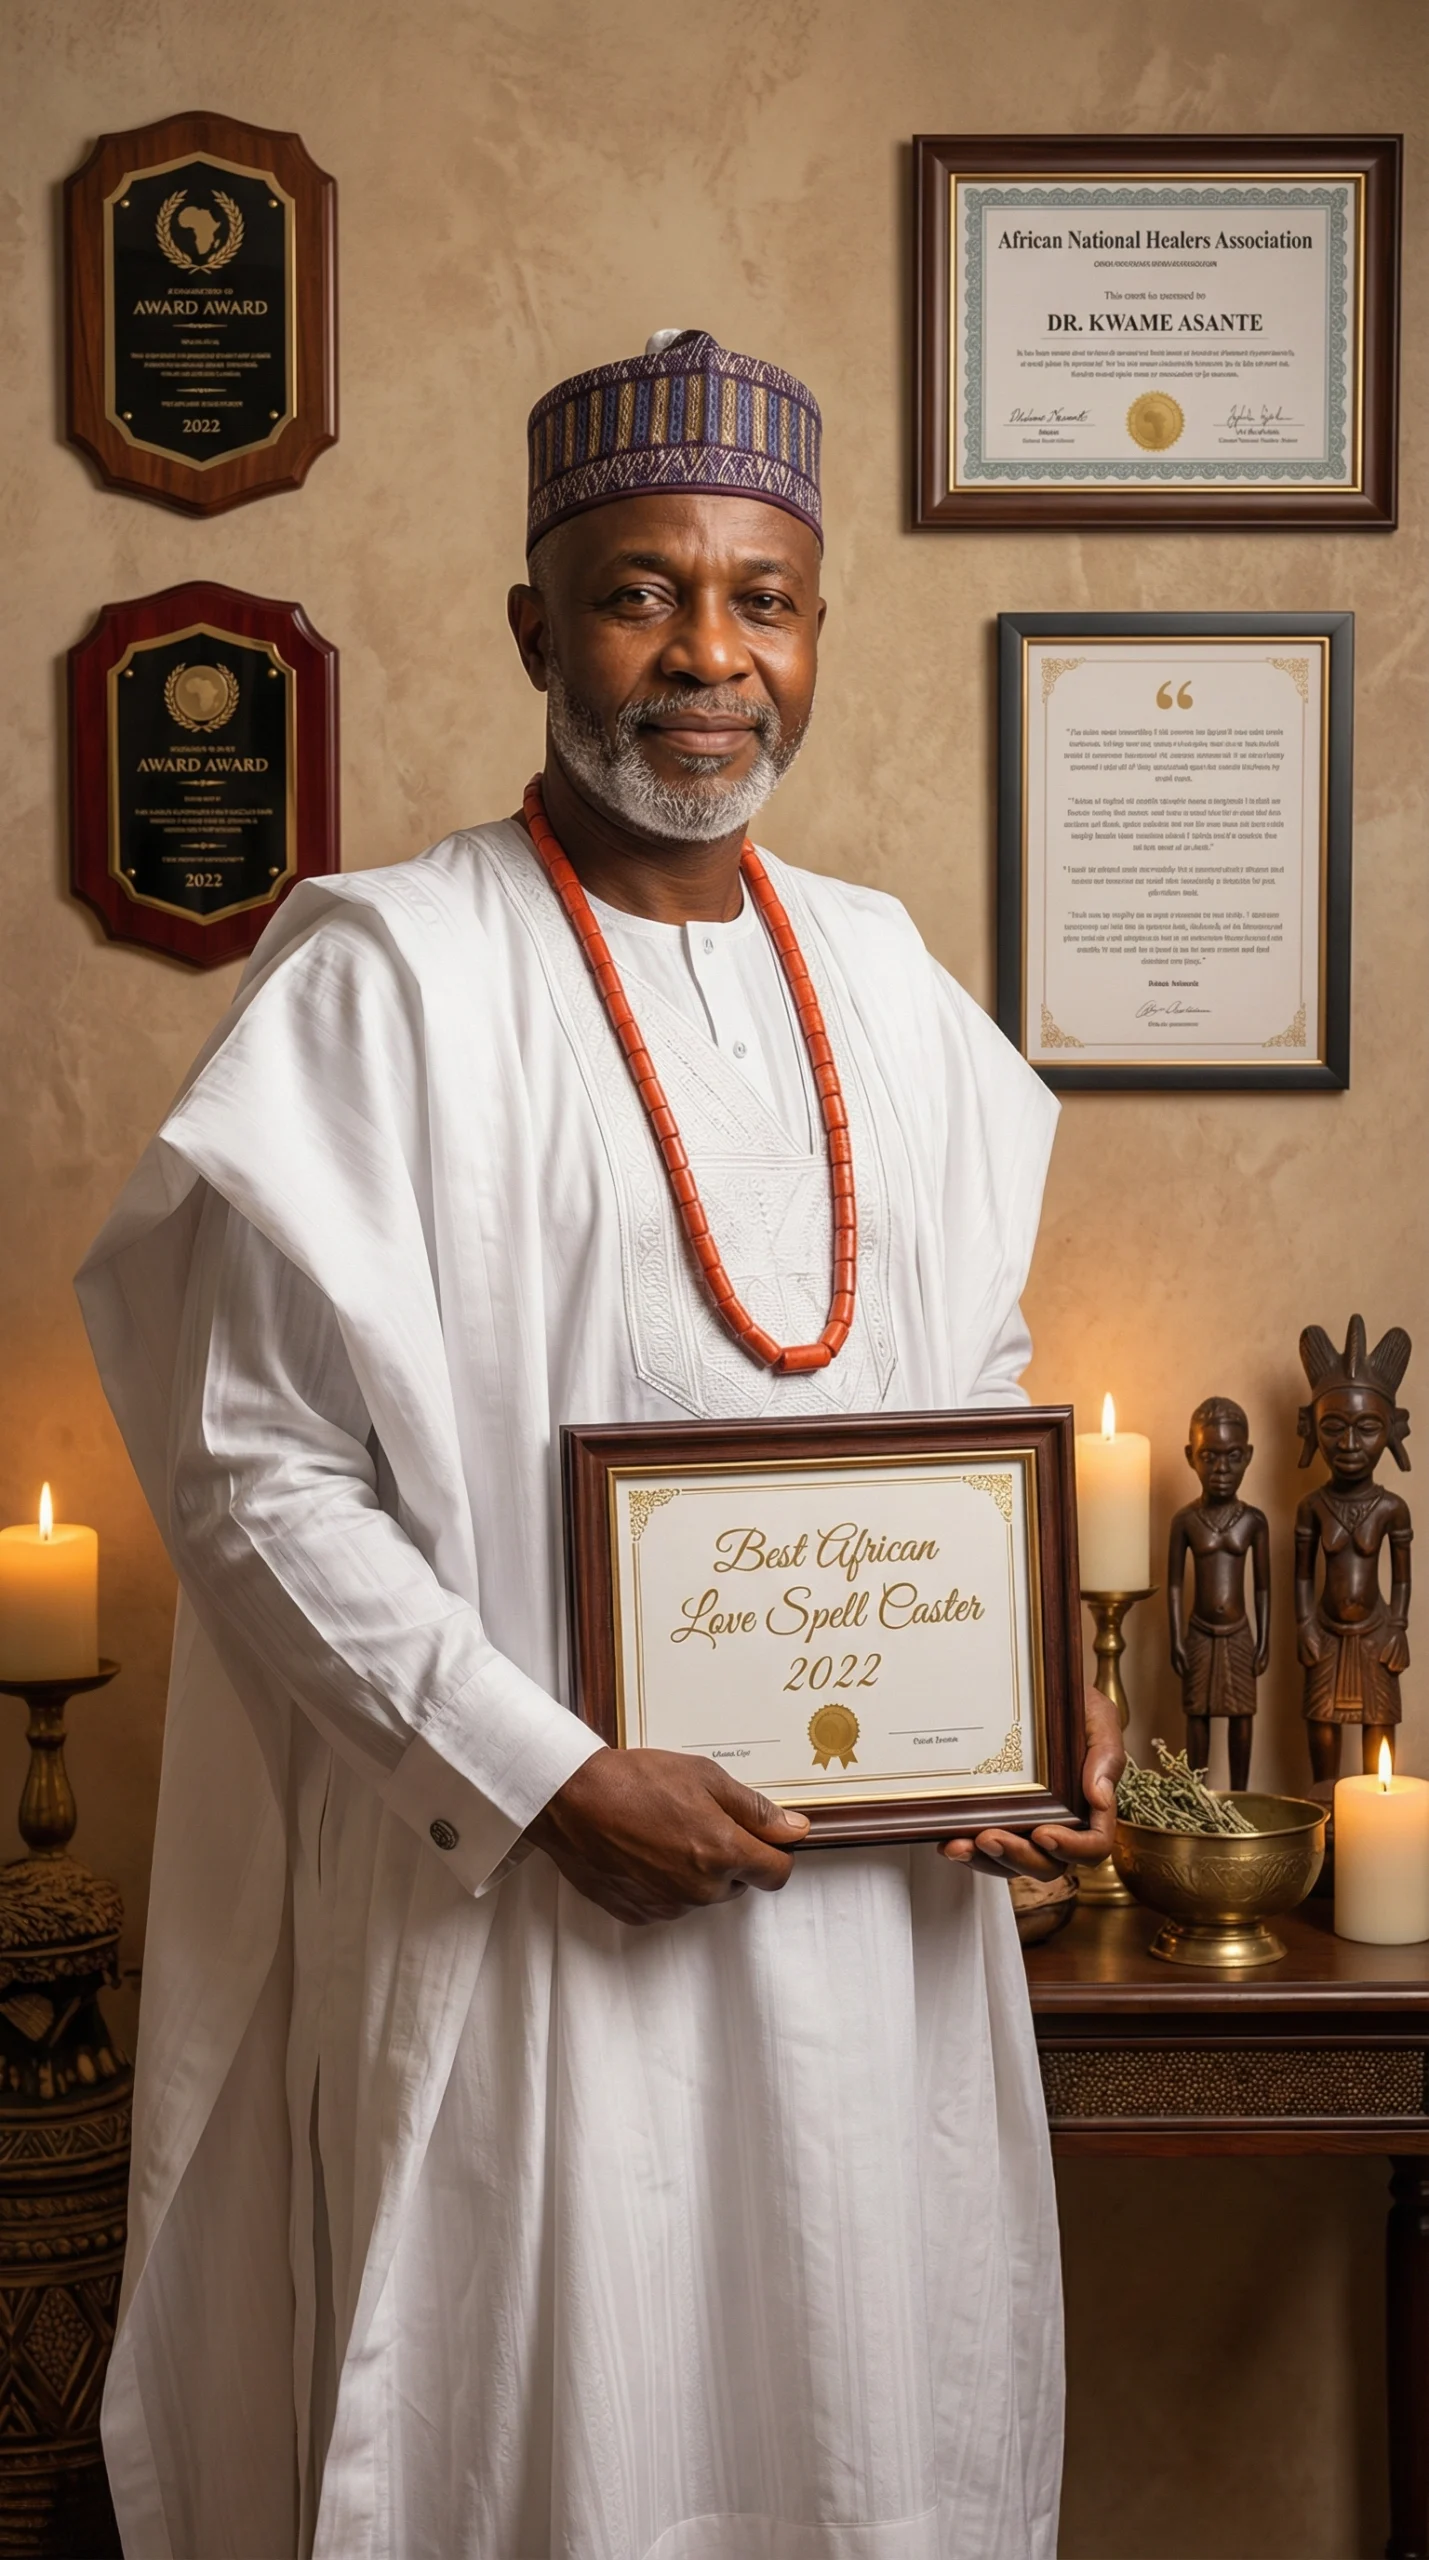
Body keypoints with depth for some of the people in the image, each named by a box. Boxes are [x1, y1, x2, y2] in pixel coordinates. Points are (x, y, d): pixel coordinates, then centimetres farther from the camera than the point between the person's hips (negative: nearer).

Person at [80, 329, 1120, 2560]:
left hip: (884, 1883, 5)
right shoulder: (384, 976, -9)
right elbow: (256, 1472, -12)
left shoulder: (886, 981, 9)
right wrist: (547, 1781, -17)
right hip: (526, 1897, -5)